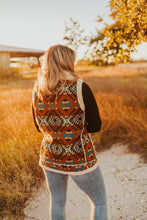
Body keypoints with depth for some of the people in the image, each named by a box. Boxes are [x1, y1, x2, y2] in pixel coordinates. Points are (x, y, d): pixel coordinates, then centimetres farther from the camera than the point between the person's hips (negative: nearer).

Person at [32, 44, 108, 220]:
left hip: (49, 158, 5)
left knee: (56, 202, 25)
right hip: (79, 159, -4)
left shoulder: (37, 90, -4)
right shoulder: (79, 88, -18)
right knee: (99, 202, 20)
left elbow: (40, 127, 7)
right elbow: (95, 126, -11)